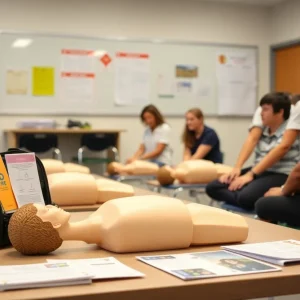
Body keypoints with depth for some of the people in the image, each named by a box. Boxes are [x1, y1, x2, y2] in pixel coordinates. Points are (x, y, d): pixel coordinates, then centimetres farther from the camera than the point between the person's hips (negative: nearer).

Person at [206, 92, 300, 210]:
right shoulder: (262, 129, 15)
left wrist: (251, 174, -25)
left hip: (280, 175, -9)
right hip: (257, 171, 9)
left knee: (246, 196, -38)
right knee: (212, 187, -9)